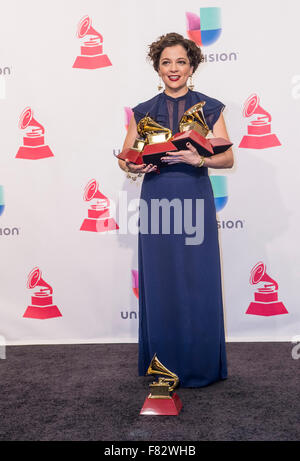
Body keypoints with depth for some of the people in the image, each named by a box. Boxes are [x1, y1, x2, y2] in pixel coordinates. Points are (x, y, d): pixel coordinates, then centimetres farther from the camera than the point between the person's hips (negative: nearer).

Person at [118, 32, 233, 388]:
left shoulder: (210, 108, 7)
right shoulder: (143, 112, 10)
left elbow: (228, 158, 1)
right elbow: (123, 158, 12)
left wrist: (198, 158, -18)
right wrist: (133, 167, -11)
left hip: (195, 202, -1)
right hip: (156, 202, 1)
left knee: (198, 282, 0)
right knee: (160, 283, 3)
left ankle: (199, 365, 17)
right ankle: (163, 366, 18)